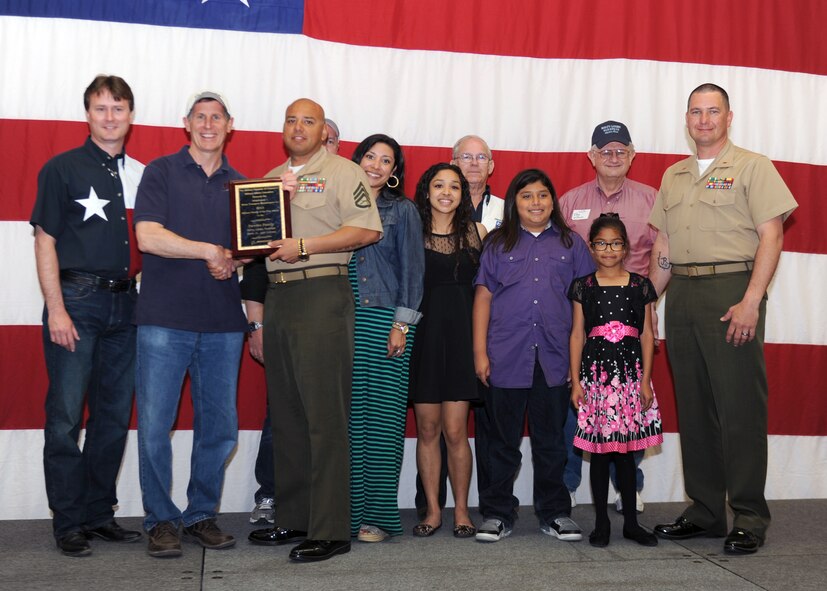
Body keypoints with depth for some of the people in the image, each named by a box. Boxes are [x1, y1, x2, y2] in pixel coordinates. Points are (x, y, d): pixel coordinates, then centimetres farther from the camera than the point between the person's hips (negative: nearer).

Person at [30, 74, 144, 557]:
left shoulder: (142, 175, 13)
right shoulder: (63, 169, 1)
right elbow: (45, 241, -3)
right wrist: (56, 309, -11)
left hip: (125, 303, 5)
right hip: (77, 299, -4)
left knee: (115, 415, 8)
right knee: (66, 416, -3)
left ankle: (100, 512, 20)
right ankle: (69, 522, 7)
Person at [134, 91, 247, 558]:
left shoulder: (240, 183, 15)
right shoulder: (162, 172, 4)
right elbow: (148, 236, -9)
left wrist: (234, 263, -3)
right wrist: (210, 250, -11)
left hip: (223, 324, 4)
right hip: (165, 319, -3)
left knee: (219, 427, 6)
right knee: (155, 425, -2)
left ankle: (202, 515, 21)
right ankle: (162, 521, 13)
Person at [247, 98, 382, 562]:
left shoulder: (342, 172, 0)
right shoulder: (271, 178, 22)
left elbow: (368, 230, -12)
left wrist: (304, 246, -16)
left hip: (322, 294, -7)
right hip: (278, 295, 7)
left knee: (324, 415, -8)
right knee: (285, 414, 10)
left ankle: (331, 530, -3)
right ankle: (293, 518, 20)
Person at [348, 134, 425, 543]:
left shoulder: (403, 211, 7)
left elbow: (411, 269, 1)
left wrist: (401, 324, -7)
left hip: (384, 321, -2)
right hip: (343, 321, 2)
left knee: (381, 418, -3)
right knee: (348, 416, -1)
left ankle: (378, 516, 4)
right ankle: (347, 511, 7)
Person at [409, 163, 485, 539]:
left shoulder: (476, 233, 7)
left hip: (461, 334, 0)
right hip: (423, 334, 0)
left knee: (455, 431, -3)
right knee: (427, 429, 4)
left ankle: (461, 511, 12)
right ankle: (432, 510, 16)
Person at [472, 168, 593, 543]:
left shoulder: (571, 244, 10)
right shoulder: (498, 244, 8)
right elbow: (483, 297, 4)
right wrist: (480, 351, -3)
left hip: (554, 357, 1)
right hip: (506, 357, -1)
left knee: (551, 439, 10)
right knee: (503, 439, 6)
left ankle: (554, 513, 21)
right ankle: (497, 514, 15)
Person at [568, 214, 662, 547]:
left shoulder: (640, 286, 6)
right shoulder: (583, 287, 5)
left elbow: (647, 335, 6)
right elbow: (577, 334, 4)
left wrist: (645, 379, -1)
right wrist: (576, 380, -1)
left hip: (630, 372, 1)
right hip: (595, 371, 0)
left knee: (625, 450, 5)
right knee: (599, 450, 3)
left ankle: (631, 522, 16)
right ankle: (601, 522, 13)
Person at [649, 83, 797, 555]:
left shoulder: (752, 167, 2)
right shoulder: (673, 176, 18)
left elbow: (772, 236, -7)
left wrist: (751, 301, -17)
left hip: (732, 290, -5)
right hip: (682, 295, 6)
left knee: (739, 407, -5)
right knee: (693, 407, 8)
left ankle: (749, 518, 4)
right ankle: (705, 511, 17)